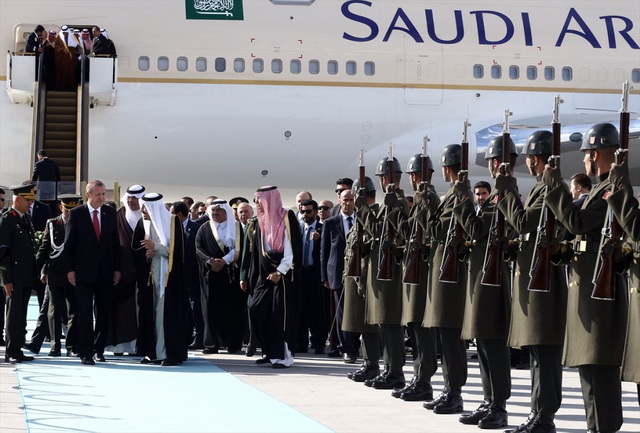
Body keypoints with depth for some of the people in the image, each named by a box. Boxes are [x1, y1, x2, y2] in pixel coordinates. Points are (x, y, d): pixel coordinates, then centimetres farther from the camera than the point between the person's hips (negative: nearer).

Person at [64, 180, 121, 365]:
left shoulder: (110, 213, 7)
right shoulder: (76, 214, -2)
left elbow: (115, 242, 10)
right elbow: (68, 243, -1)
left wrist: (116, 268, 5)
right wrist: (70, 269, -7)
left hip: (105, 271, 3)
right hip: (84, 271, -3)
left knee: (103, 313, 6)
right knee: (84, 313, -3)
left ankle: (99, 349, 17)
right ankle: (85, 352, 1)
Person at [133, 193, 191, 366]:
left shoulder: (172, 222, -7)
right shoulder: (143, 224, 8)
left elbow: (175, 251, -9)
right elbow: (135, 248, 12)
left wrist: (155, 247, -19)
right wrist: (146, 252, -8)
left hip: (168, 275, -5)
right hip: (149, 274, 5)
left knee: (166, 312, -7)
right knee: (150, 312, 4)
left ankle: (171, 353, -4)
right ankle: (152, 351, 9)